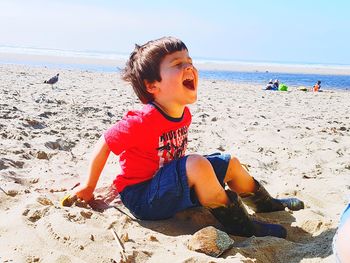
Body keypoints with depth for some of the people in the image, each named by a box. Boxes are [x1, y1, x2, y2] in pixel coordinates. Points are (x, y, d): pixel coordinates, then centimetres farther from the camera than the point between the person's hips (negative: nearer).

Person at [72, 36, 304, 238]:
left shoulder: (184, 114, -3)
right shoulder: (144, 121, -28)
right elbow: (104, 145, -17)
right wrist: (88, 188, -6)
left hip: (170, 187, 9)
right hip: (140, 198, -9)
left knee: (230, 163, 10)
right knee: (197, 164, -33)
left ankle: (267, 204, 32)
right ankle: (241, 226, -17)